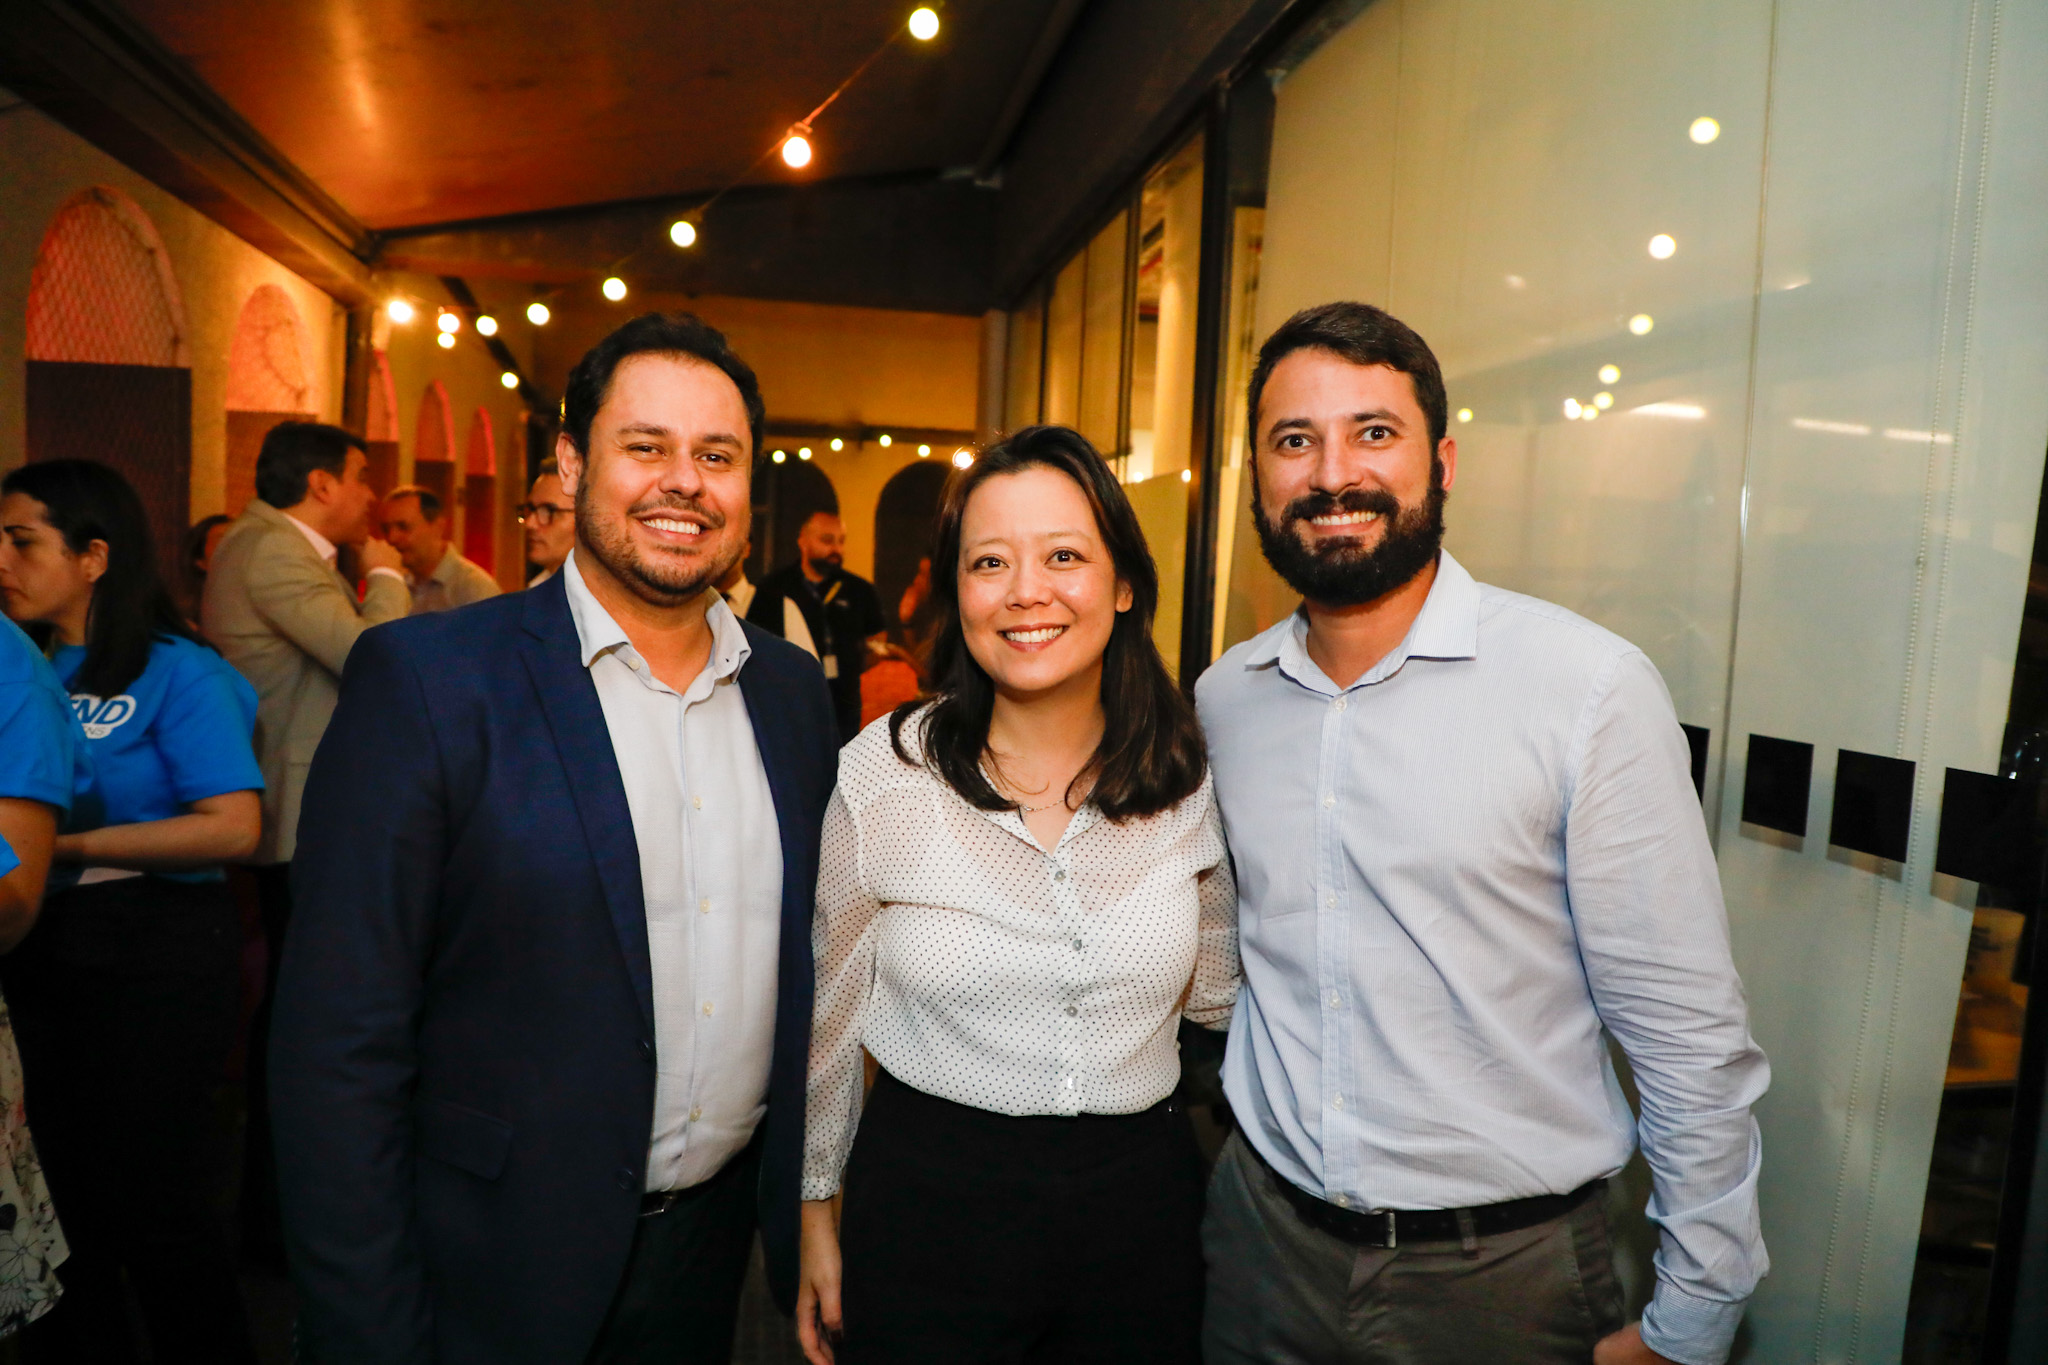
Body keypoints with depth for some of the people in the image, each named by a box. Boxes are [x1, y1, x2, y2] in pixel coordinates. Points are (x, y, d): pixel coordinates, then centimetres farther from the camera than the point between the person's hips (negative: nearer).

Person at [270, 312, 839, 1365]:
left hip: (715, 1240, 5)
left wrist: (814, 1229, 8)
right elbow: (340, 1050, -14)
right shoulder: (425, 681, -15)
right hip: (496, 1275, -4)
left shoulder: (796, 691, 0)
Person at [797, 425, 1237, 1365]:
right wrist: (816, 1208, 7)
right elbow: (828, 1008, 1)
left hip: (1141, 1194, 2)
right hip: (927, 1206, -2)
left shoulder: (1192, 778, -5)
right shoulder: (881, 773, -11)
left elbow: (1217, 991, 9)